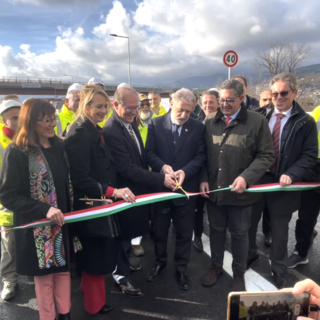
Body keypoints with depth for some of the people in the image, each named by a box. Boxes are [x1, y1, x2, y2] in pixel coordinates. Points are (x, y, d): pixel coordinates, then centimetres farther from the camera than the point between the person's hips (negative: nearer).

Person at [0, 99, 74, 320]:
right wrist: (44, 210, -26)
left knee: (64, 269, 16)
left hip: (63, 222, 5)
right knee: (44, 274, 11)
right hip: (37, 226, -5)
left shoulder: (59, 146, 3)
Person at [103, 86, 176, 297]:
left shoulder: (131, 123, 3)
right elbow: (127, 168, -28)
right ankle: (122, 276, 31)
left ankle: (125, 263, 47)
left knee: (129, 232, 24)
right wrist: (161, 179, -30)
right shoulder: (110, 131, -25)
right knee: (124, 233, 10)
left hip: (138, 189, 8)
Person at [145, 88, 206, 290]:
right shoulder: (156, 124, 0)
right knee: (159, 230, 17)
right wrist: (162, 166, -22)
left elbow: (201, 156, -5)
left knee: (184, 233, 12)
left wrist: (185, 171, -21)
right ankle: (160, 262, 40)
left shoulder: (198, 127, 0)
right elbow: (149, 152, -3)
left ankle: (181, 269, 32)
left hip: (186, 187, 0)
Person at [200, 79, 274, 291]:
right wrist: (204, 179, -3)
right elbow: (203, 154, 8)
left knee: (239, 233, 14)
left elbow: (266, 155, -9)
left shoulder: (257, 122, -8)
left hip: (240, 192, -3)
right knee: (216, 230, 19)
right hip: (213, 190, 3)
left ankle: (239, 273, 35)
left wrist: (246, 178, -21)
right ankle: (216, 266, 40)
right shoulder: (211, 122, 4)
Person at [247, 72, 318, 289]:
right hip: (256, 178, 2)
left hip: (283, 183, -2)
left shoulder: (306, 122, -4)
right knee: (249, 222, 15)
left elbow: (310, 156, -6)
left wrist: (290, 175, -20)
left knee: (279, 230, 13)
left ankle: (279, 271, 35)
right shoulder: (260, 115, 1)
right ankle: (250, 255, 43)